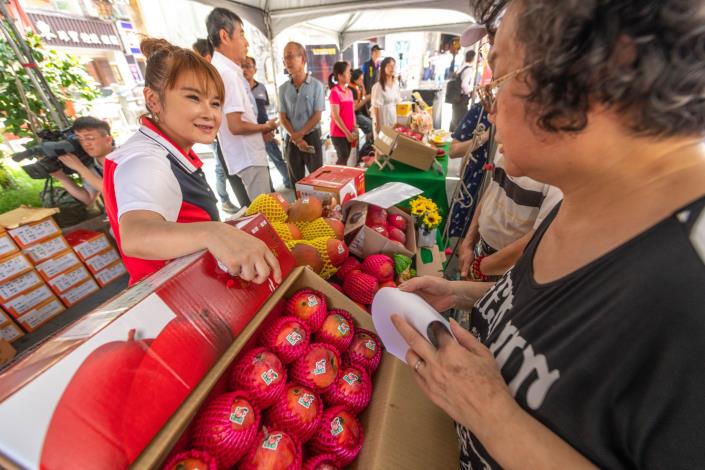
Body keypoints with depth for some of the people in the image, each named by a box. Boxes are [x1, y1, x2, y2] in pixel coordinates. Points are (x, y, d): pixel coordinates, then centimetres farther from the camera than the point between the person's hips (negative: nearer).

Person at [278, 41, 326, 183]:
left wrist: (300, 134, -16)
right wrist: (296, 139, -11)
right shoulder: (283, 88, 5)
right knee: (296, 180, 9)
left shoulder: (316, 85, -3)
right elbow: (283, 117, 3)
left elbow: (317, 115, -7)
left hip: (312, 137, -2)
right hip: (291, 140, 3)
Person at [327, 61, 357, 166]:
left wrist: (355, 130, 6)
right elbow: (335, 116, -15)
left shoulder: (349, 91, 13)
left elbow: (352, 112, 15)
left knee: (345, 158, 11)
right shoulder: (334, 92, -11)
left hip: (349, 133, 7)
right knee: (343, 159, -7)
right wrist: (347, 133, -16)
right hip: (339, 133, -7)